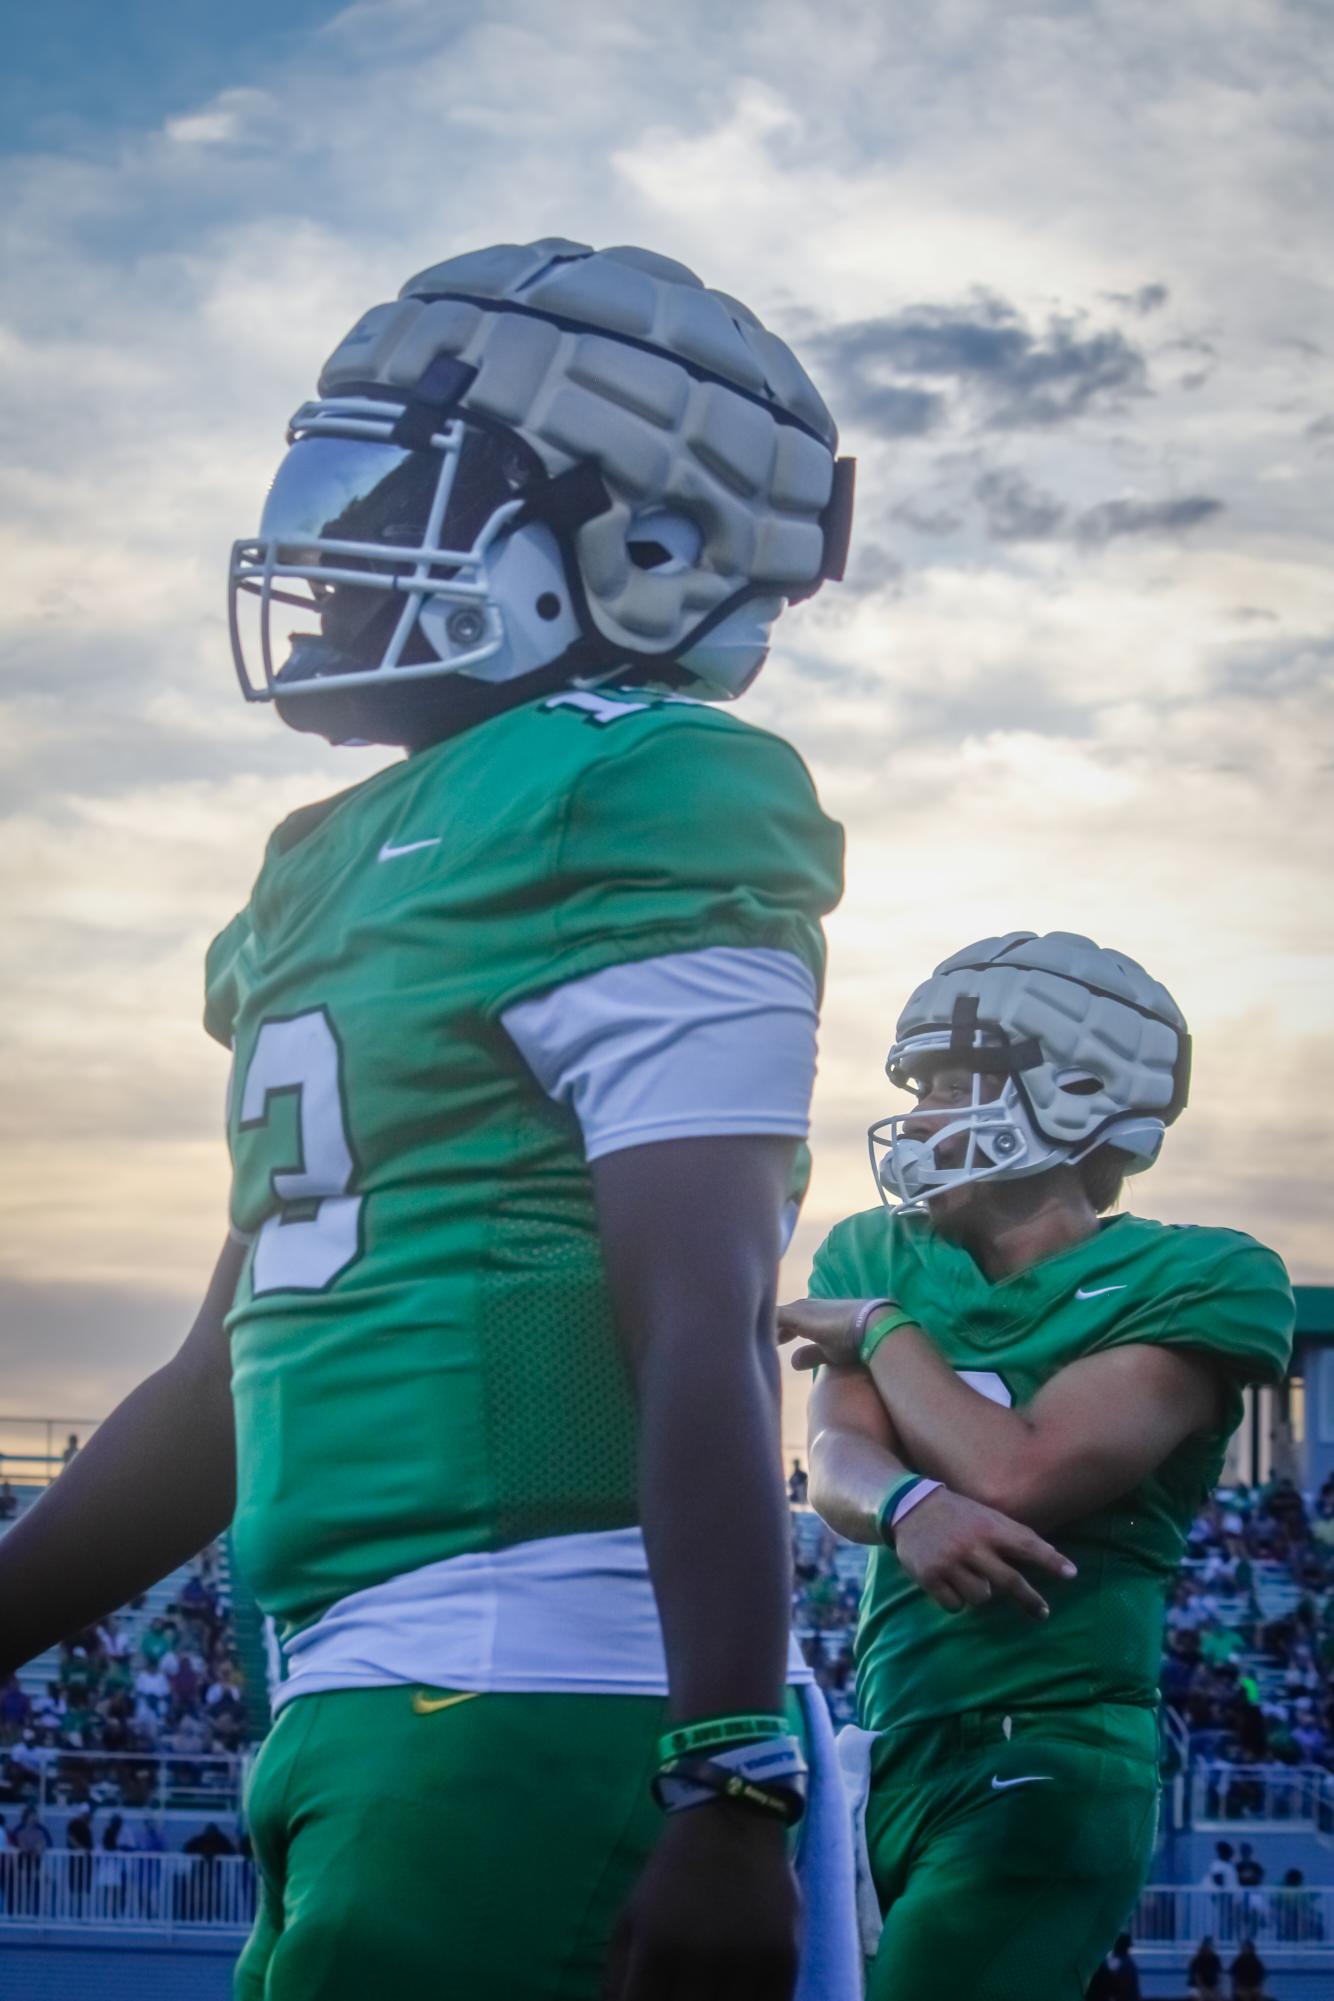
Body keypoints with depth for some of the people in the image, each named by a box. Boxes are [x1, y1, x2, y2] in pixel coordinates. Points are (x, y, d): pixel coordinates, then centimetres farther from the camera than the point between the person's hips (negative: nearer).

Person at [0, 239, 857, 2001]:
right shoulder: (362, 860, 19)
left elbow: (705, 1339, -17)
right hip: (363, 1713, 9)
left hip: (528, 1711, -9)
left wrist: (731, 1792, -22)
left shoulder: (633, 812, -9)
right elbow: (235, 1381, 24)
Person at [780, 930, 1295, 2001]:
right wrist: (910, 1507, -26)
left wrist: (885, 1331, -2)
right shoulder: (878, 1257, 13)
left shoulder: (1193, 1283, -7)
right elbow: (836, 1466, -2)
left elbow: (1017, 1476, -17)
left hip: (1043, 1762, -6)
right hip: (879, 1745, 6)